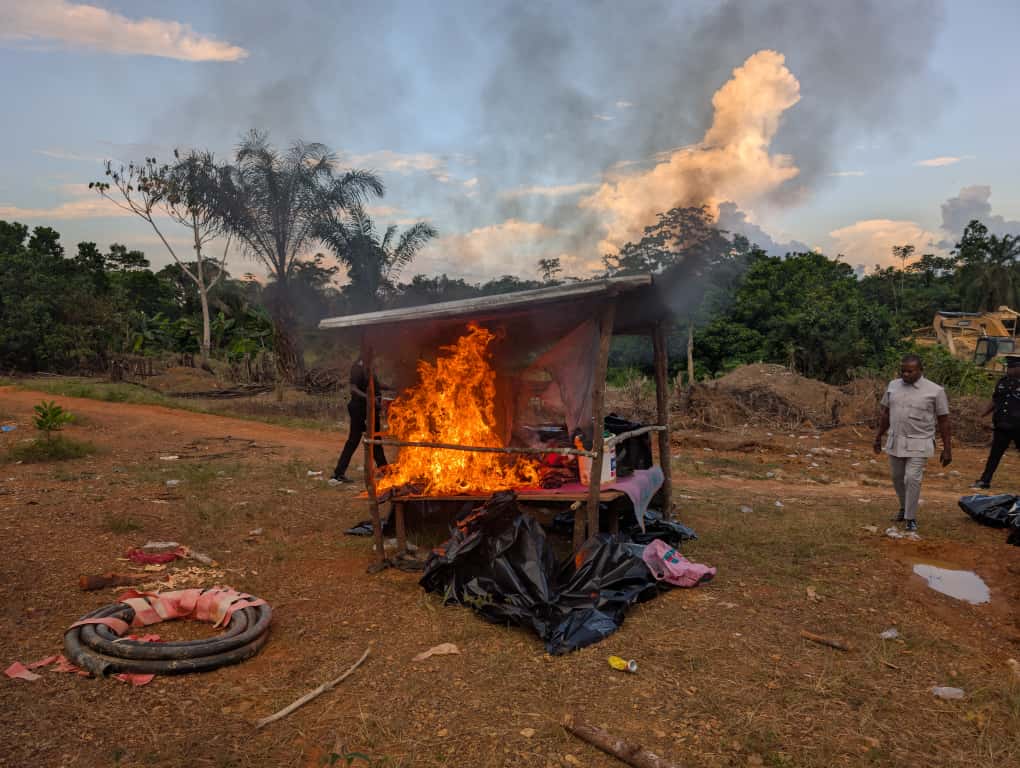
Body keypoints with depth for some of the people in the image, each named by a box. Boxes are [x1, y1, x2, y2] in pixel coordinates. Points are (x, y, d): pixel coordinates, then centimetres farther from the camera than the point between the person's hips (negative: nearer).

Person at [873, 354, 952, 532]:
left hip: (919, 444, -4)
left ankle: (911, 518, 2)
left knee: (912, 478, -11)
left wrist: (947, 450, -4)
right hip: (895, 442, 5)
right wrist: (878, 437, 16)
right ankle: (904, 507, 37)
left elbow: (944, 421, -4)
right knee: (898, 478, 14)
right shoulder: (893, 385, 5)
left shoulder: (935, 391, -8)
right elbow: (886, 413, 14)